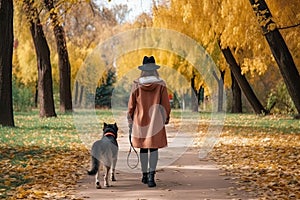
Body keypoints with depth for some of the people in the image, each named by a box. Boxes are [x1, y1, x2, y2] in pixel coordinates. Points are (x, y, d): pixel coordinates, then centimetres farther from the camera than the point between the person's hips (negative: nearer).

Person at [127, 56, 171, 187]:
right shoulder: (160, 84, -5)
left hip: (140, 120, 1)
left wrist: (130, 120, 10)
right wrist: (166, 117, 12)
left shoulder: (137, 84, -3)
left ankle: (145, 175, 21)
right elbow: (165, 103, -1)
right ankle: (151, 175, -16)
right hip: (156, 120, -1)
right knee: (154, 147, -1)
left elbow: (131, 104, 1)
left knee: (143, 148, 13)